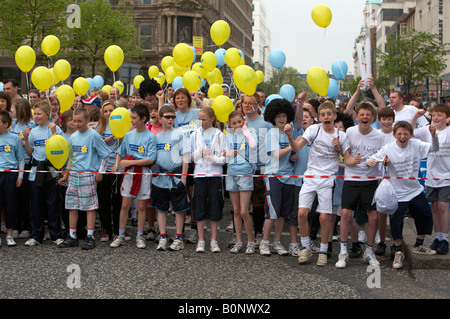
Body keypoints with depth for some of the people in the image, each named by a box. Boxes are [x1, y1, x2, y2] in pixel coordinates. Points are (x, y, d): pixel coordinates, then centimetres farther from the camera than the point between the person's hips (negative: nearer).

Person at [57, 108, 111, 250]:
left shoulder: (93, 135, -6)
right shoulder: (73, 137, 12)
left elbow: (106, 154, -3)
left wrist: (100, 172, -5)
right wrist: (66, 175, 21)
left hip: (88, 175, -6)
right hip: (73, 174, 6)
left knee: (90, 206, -2)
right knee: (72, 206, 7)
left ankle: (90, 237, 4)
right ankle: (72, 236, 16)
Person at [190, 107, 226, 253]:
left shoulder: (219, 135, 2)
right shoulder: (195, 135, 8)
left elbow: (224, 158, -2)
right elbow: (190, 156, 8)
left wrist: (213, 158, -18)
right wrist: (200, 151, -9)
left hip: (215, 175, -1)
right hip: (199, 174, 1)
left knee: (215, 207, 2)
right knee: (199, 208, 1)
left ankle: (214, 240, 11)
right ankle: (201, 240, 10)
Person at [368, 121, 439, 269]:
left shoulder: (415, 145, -4)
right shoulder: (388, 149, -13)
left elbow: (434, 148, -3)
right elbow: (371, 160, -13)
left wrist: (434, 135, -22)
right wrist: (371, 162, -38)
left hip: (415, 190, 4)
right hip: (397, 194, -4)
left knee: (426, 217, 14)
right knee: (395, 222, -8)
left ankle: (418, 246, 36)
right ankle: (398, 252, 12)